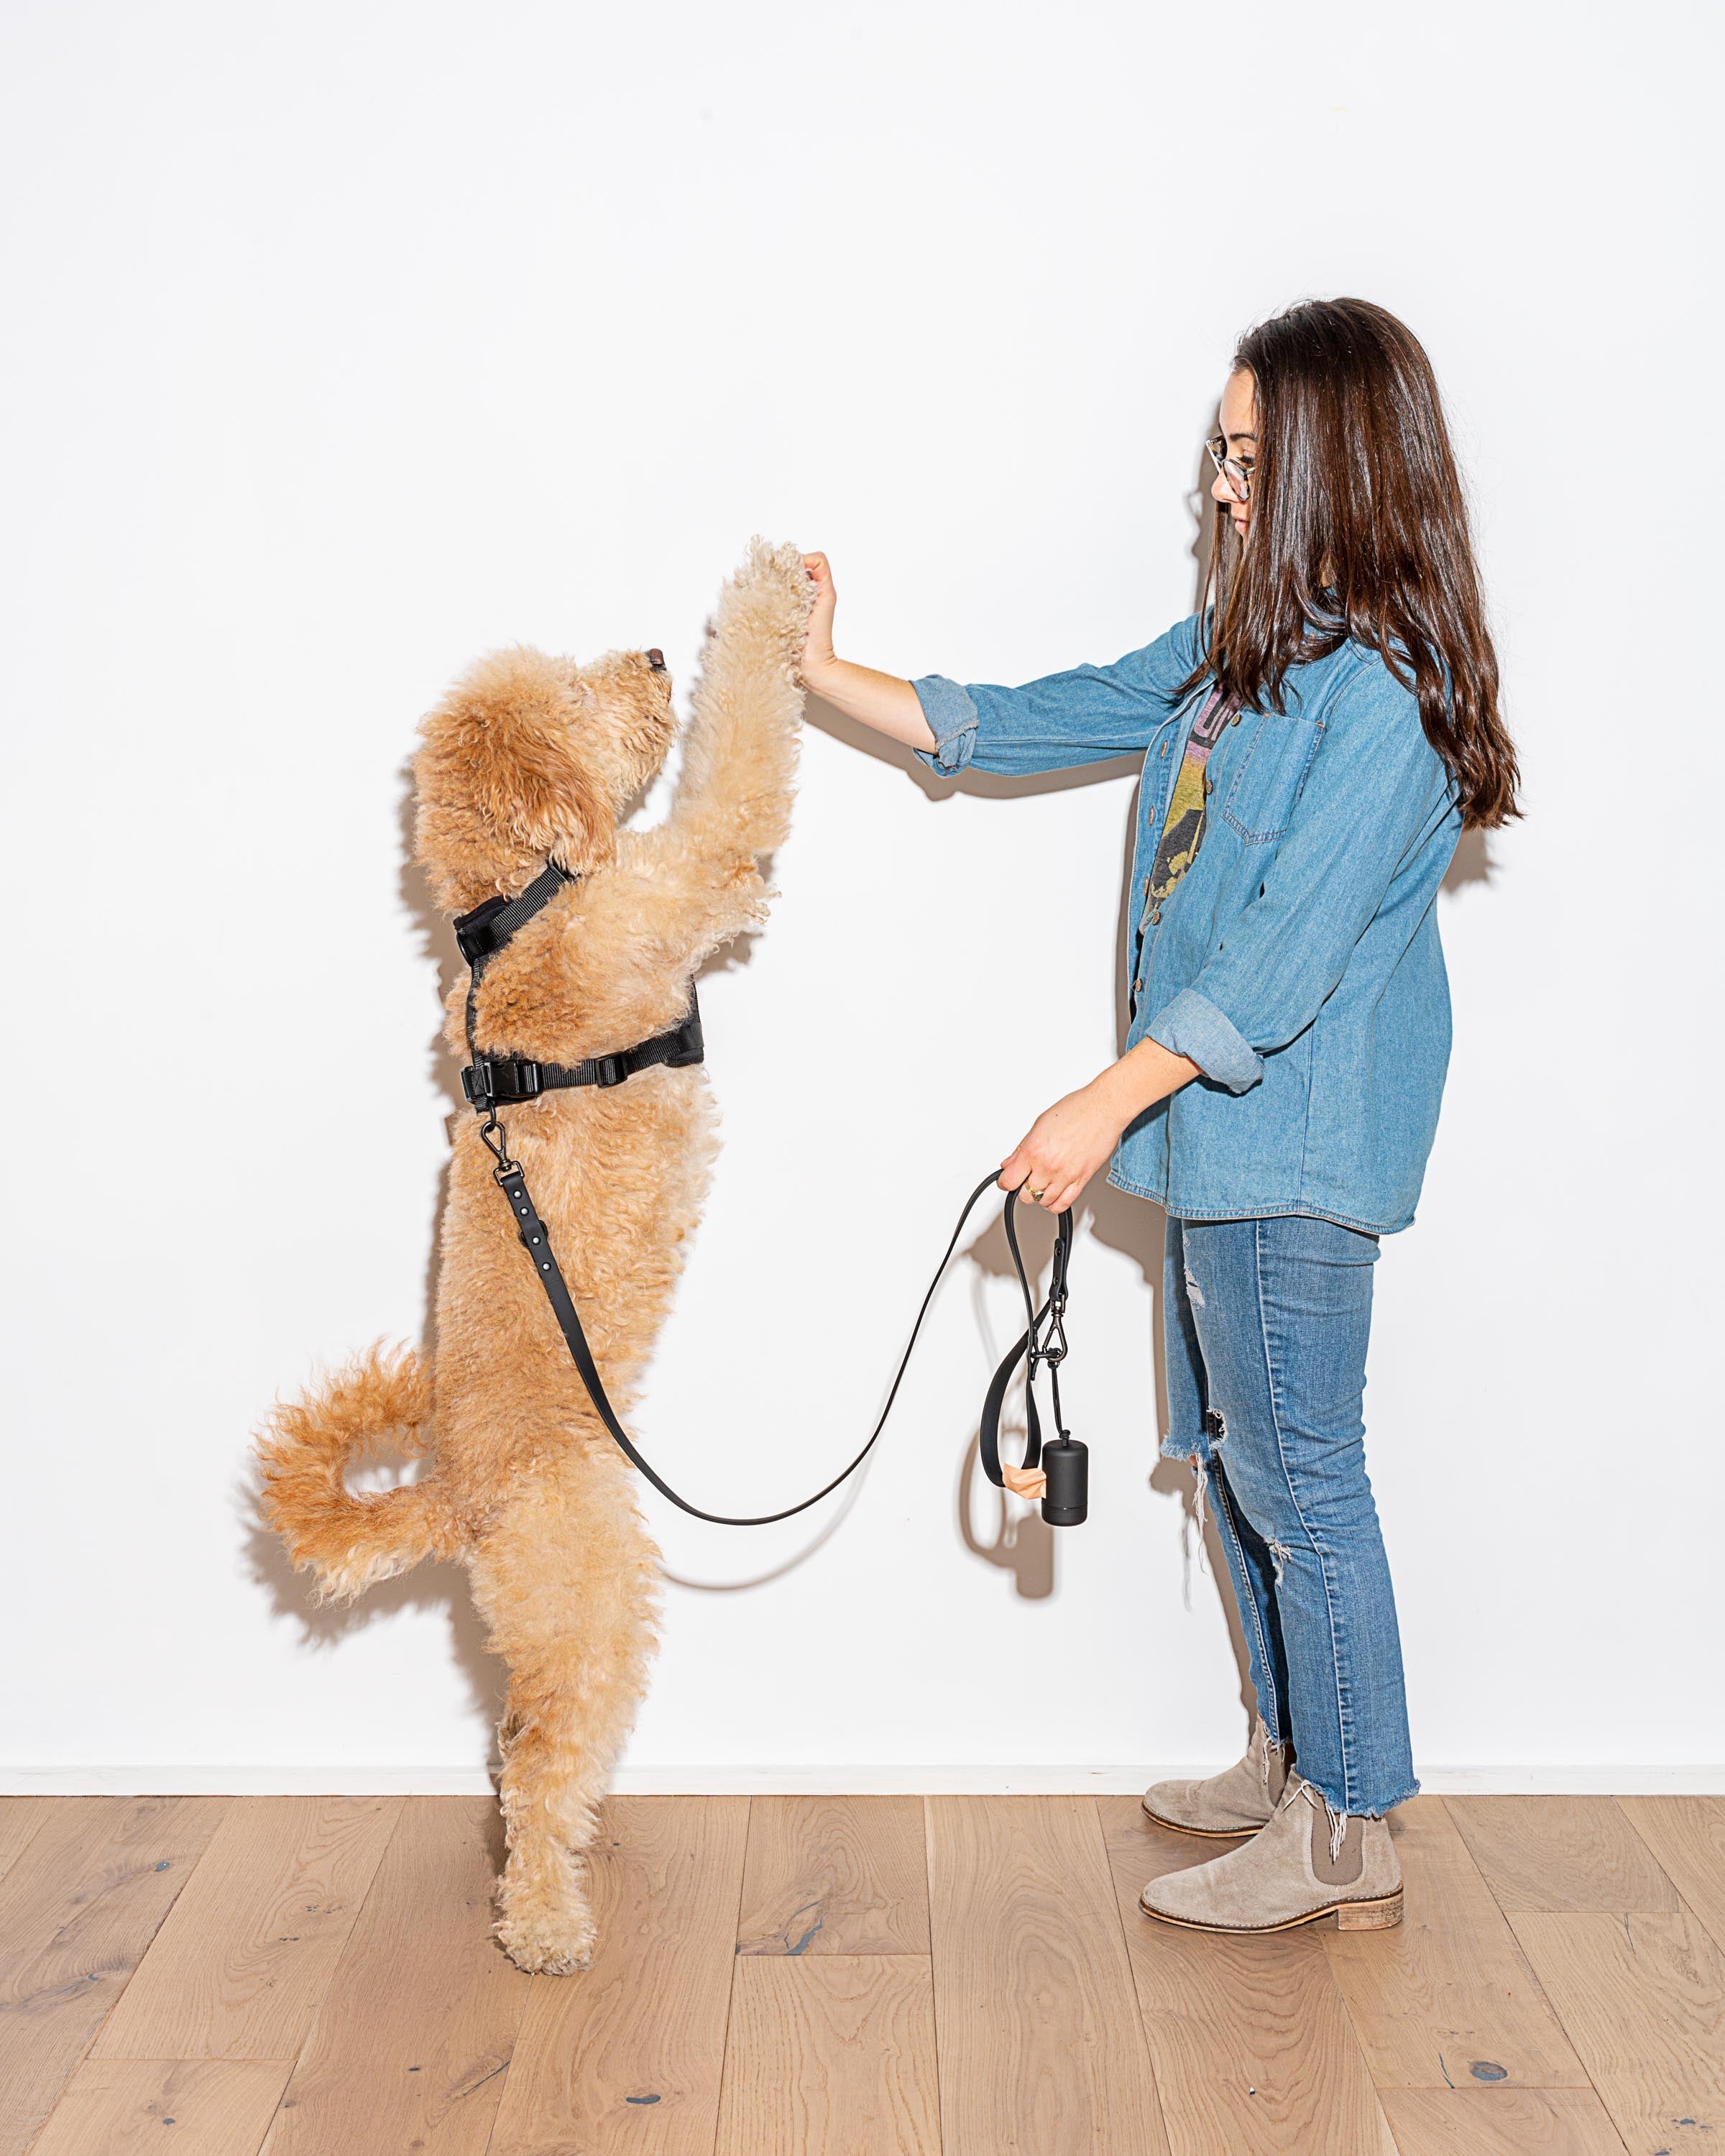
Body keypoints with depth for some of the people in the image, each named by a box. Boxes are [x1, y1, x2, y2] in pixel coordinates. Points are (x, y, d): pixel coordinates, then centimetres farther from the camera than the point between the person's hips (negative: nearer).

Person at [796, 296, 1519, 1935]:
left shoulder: (1383, 697, -18)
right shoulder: (1234, 652, 11)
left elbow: (1285, 952, -23)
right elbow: (1017, 724, 16)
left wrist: (1106, 1104, -24)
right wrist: (818, 672, 14)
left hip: (1295, 1148, -9)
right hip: (1218, 1129, 9)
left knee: (1296, 1478, 1)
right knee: (1230, 1458, 18)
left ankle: (1349, 1841, 17)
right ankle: (1289, 1758, 36)